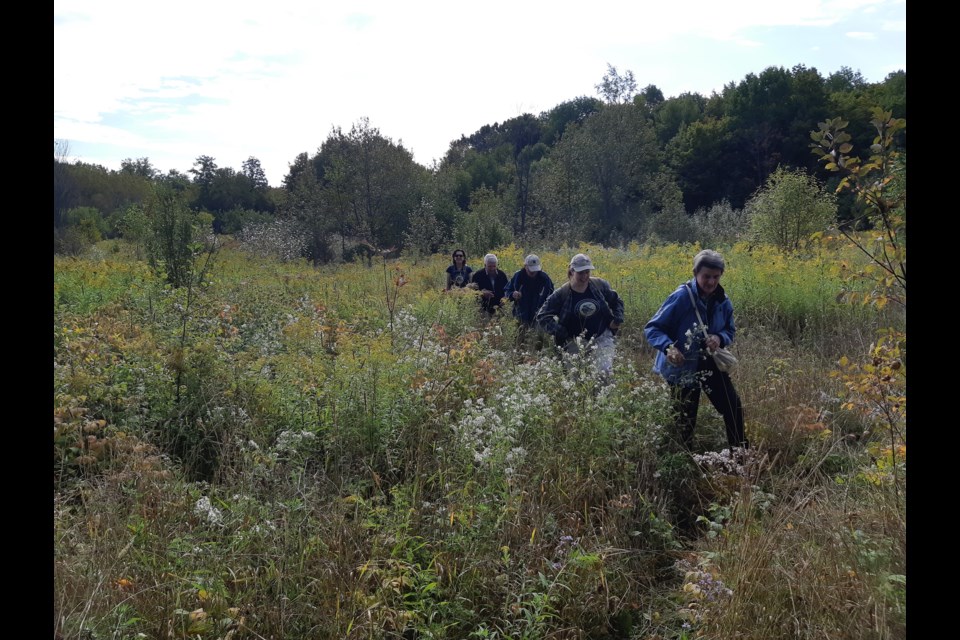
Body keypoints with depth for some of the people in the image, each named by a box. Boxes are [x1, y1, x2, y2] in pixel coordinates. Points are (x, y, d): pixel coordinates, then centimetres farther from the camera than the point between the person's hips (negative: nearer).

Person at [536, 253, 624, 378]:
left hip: (602, 336, 1)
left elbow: (616, 301, 14)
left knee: (606, 372, -9)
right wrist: (559, 333, -17)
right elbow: (542, 316, -8)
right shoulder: (562, 294, -12)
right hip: (577, 342, -1)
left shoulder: (600, 285, -5)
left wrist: (617, 319, -1)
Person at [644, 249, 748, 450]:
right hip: (682, 367, -5)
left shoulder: (722, 301, -5)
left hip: (710, 363, 5)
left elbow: (730, 331, 9)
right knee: (686, 419, 8)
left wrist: (719, 338, -15)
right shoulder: (681, 297, -22)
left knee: (733, 406, 7)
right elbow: (652, 329, -19)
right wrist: (668, 347, -38)